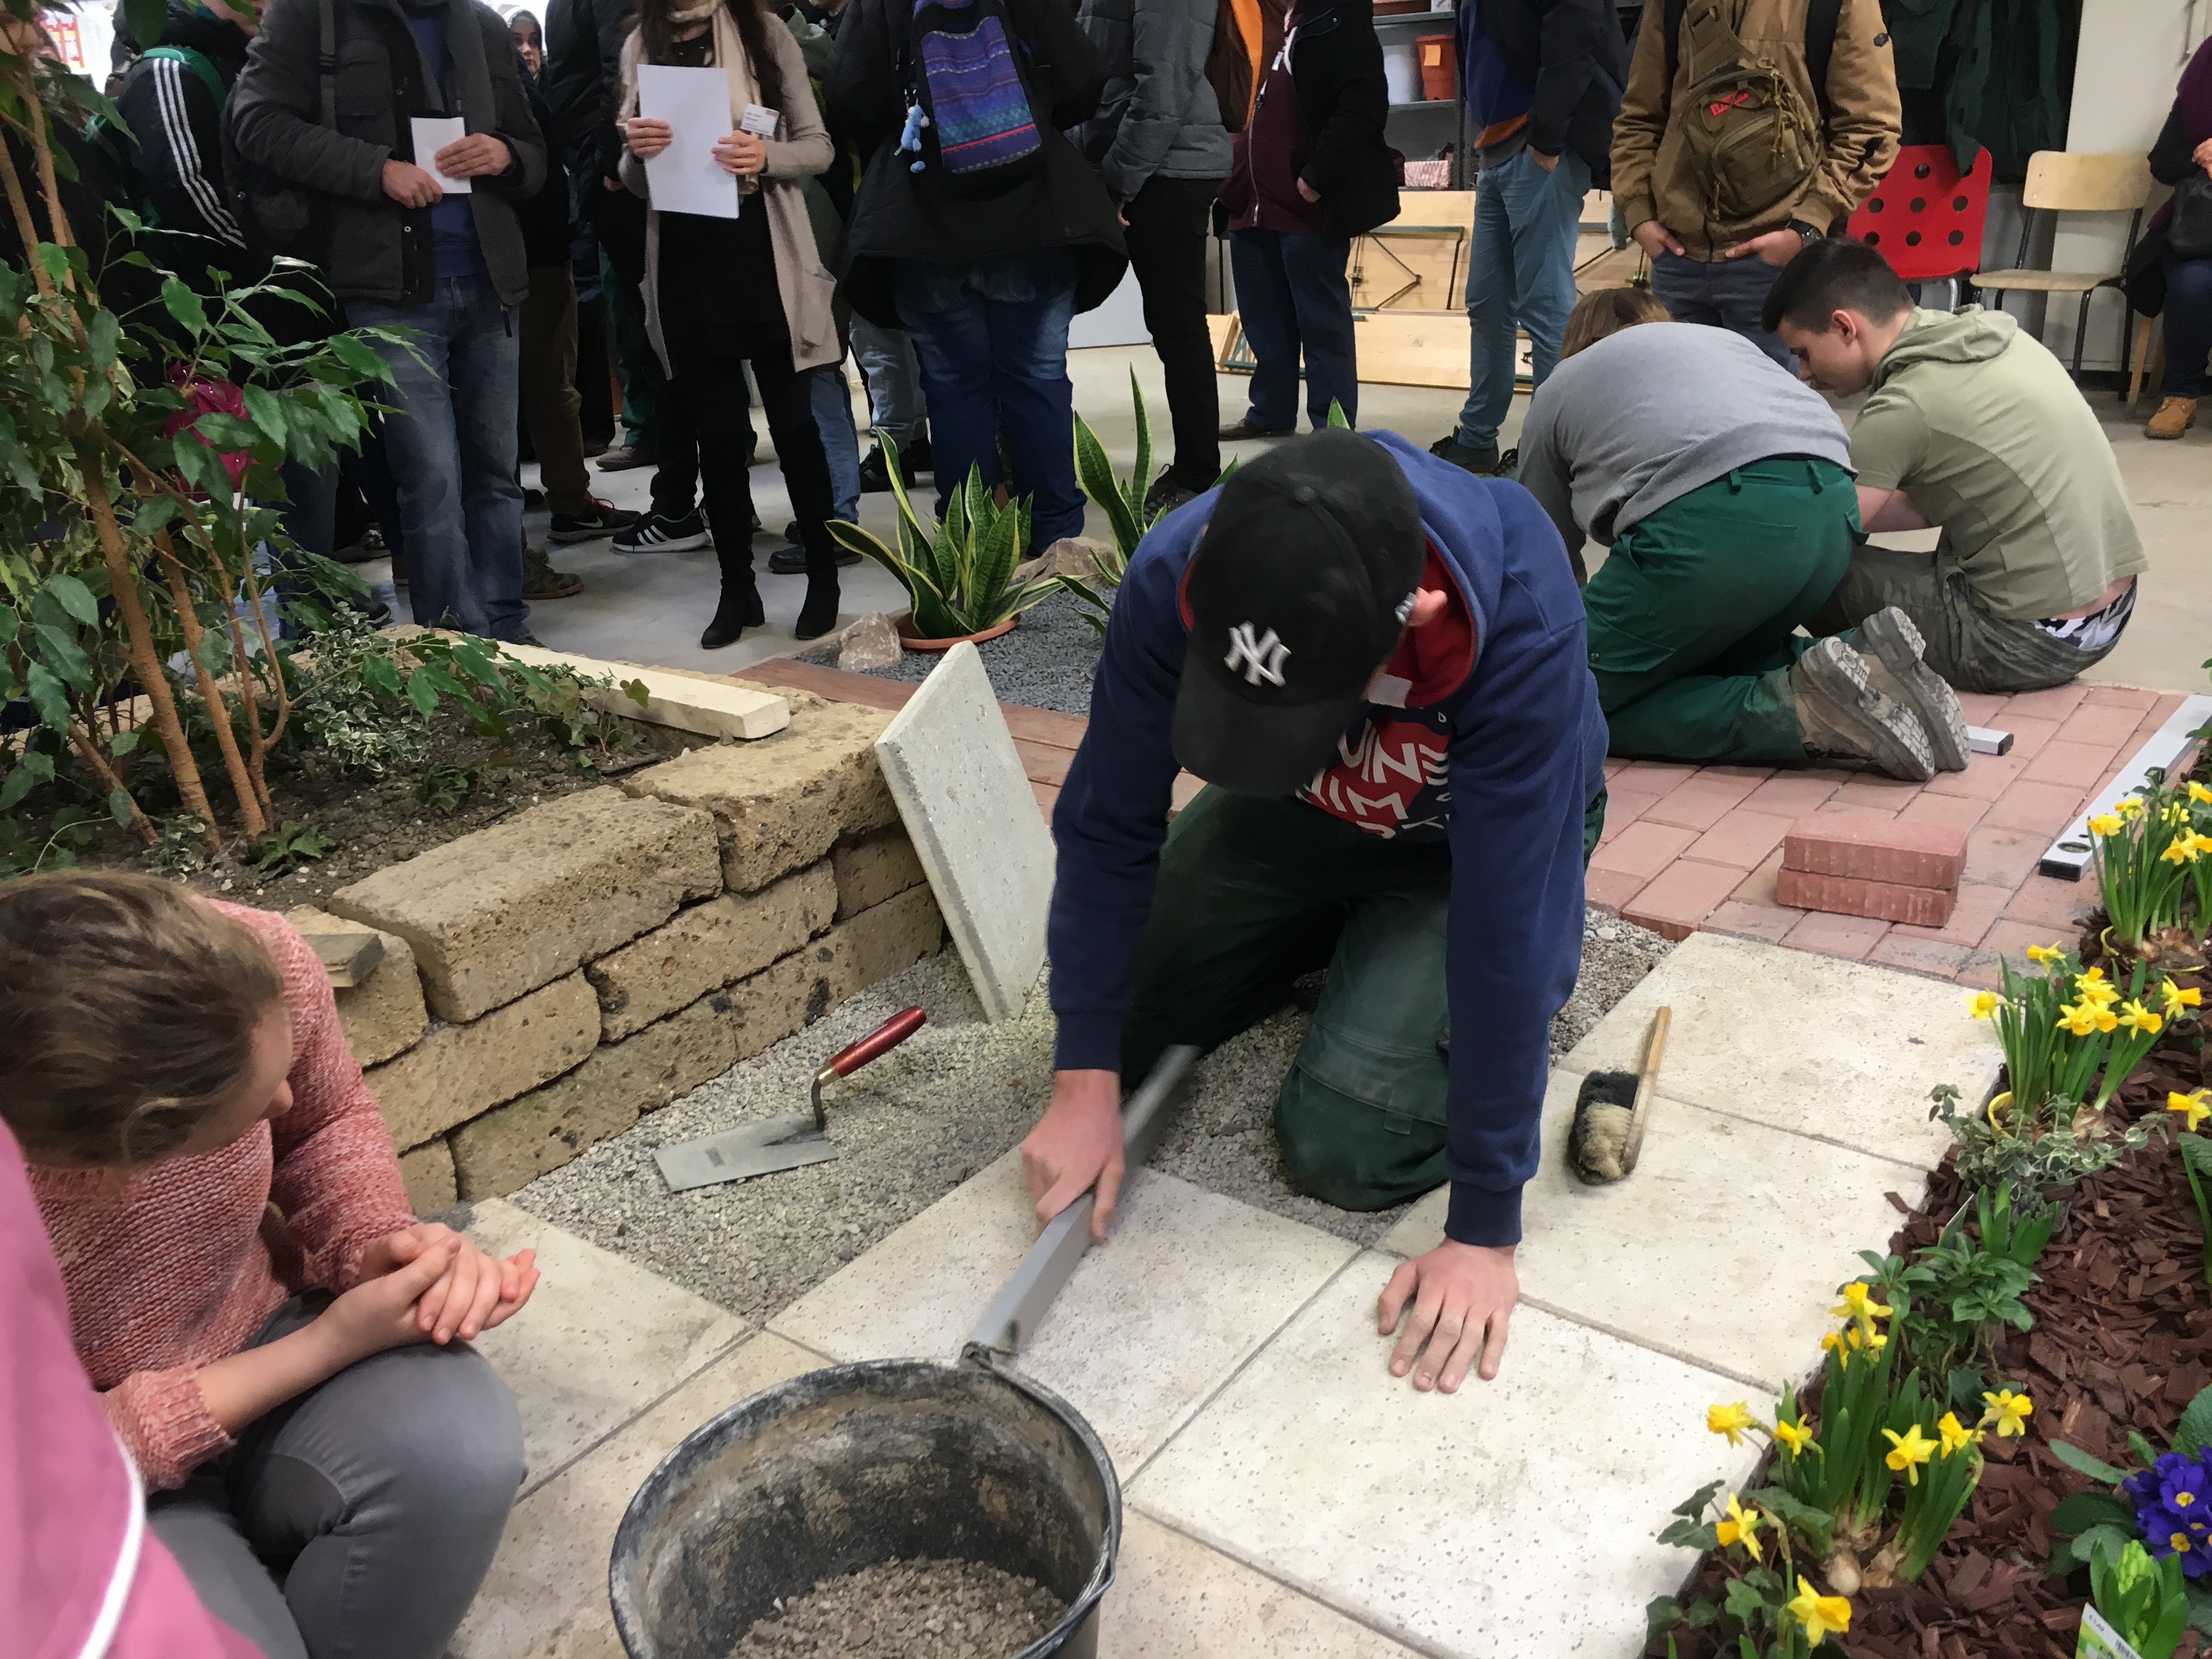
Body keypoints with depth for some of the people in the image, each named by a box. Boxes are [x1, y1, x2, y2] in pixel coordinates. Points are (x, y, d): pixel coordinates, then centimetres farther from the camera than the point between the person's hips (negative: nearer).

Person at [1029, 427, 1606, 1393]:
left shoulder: (1519, 620, -41)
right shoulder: (1173, 577, -32)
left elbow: (1504, 917, -37)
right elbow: (1108, 823, -20)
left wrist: (1484, 1230, -32)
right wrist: (1086, 1081, -20)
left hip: (1470, 839, -3)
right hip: (1298, 812, 4)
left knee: (1346, 1146, -16)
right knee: (1114, 1024, 4)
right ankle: (1334, 931, 25)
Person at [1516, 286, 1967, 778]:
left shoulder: (1558, 389, 26)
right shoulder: (1721, 337, 38)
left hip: (1714, 519, -6)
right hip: (1833, 509, 6)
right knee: (1706, 656, 27)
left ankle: (1800, 711, -13)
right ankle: (1858, 660, 1)